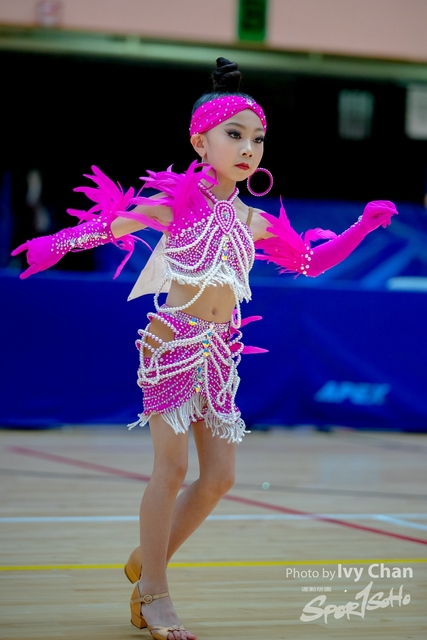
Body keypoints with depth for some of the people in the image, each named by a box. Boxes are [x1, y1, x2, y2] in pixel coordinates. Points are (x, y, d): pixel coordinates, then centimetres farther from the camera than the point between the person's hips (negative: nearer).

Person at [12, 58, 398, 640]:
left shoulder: (254, 221, 11)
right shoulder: (178, 201, -5)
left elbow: (311, 262, 22)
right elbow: (111, 223, -7)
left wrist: (362, 227, 15)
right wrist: (56, 244, -21)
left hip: (220, 351, 6)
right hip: (173, 342, -6)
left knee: (219, 476, 4)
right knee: (171, 467, -7)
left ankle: (148, 561, 23)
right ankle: (152, 592, 6)